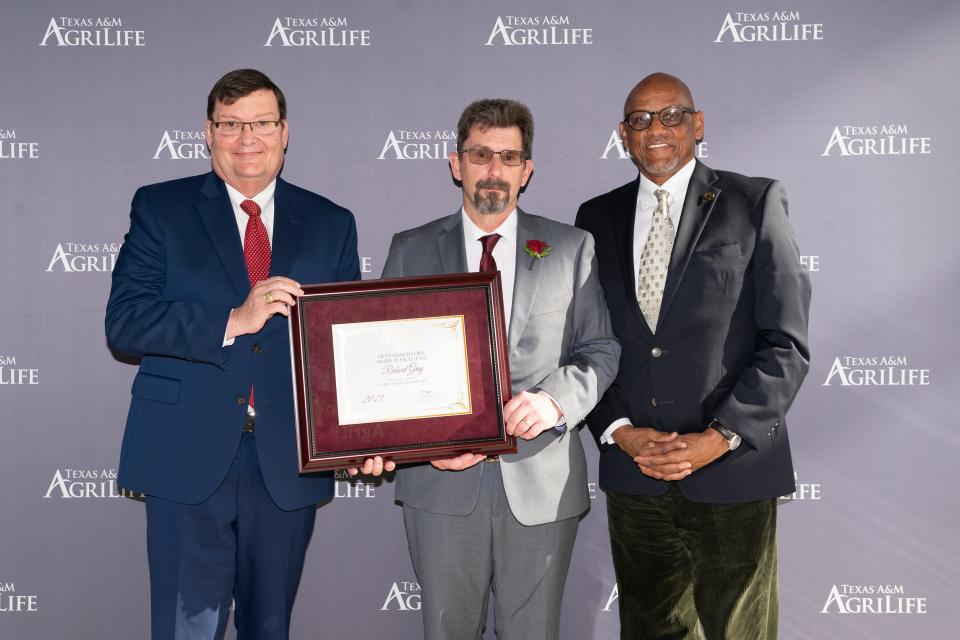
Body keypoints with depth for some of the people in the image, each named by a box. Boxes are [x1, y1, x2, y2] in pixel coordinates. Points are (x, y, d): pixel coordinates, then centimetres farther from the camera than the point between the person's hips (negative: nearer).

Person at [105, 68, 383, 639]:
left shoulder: (330, 224, 8)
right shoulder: (161, 208, 3)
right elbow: (124, 321, -8)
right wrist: (232, 322, -21)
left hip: (289, 463, 2)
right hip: (189, 461, -2)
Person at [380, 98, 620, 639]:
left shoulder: (572, 248, 6)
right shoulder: (412, 250, 7)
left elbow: (601, 350, 6)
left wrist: (556, 400, -14)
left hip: (542, 480, 0)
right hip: (443, 475, 0)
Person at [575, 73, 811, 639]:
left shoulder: (754, 203, -1)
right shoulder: (597, 218, 9)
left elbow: (786, 343, -5)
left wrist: (720, 437, -14)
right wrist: (618, 432, -6)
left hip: (732, 472, -3)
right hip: (631, 473, 3)